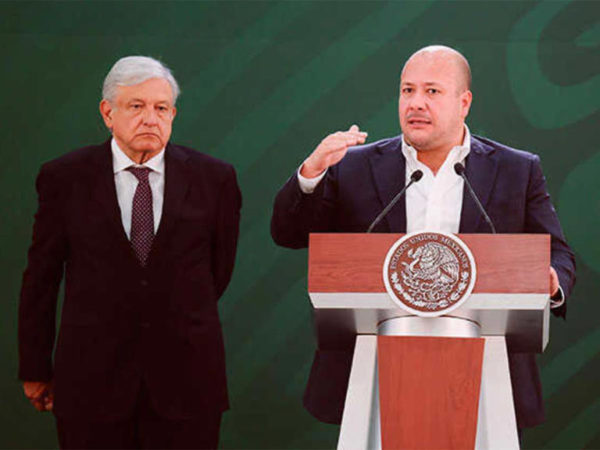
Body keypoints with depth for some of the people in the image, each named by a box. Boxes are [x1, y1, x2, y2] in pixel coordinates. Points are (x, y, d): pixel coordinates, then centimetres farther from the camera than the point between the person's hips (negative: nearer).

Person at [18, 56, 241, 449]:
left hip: (186, 380, 1)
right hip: (91, 380, -1)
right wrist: (35, 369, 6)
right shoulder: (65, 178, 0)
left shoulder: (213, 178, 2)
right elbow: (41, 279, 4)